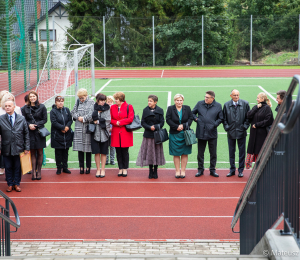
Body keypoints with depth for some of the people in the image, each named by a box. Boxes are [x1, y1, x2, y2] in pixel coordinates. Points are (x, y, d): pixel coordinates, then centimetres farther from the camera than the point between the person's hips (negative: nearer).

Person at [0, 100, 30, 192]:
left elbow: (26, 134, 6)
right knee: (8, 167, 7)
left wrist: (27, 147, 1)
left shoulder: (21, 119, 3)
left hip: (18, 148, 0)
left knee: (17, 167, 8)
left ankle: (17, 184, 22)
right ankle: (10, 184, 20)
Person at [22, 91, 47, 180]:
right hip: (30, 132, 1)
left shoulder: (42, 107, 2)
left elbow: (45, 119, 1)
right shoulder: (26, 108, 7)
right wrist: (29, 125, -11)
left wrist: (36, 125, -11)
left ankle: (39, 171, 11)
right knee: (32, 153, 2)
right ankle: (33, 171, 5)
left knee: (40, 152, 3)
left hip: (39, 131, -1)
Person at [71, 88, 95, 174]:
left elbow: (91, 114, -10)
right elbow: (73, 112, 10)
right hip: (79, 128, 3)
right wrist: (78, 117, -7)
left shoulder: (91, 102, -1)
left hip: (88, 127, -3)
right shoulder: (78, 102, 12)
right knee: (80, 148, 3)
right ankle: (81, 167, 10)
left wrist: (83, 118, -8)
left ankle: (88, 167, 10)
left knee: (88, 148, 1)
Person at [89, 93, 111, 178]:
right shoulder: (93, 108, 3)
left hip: (104, 133, 0)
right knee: (96, 152, 2)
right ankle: (98, 169, 13)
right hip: (95, 133, 0)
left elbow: (108, 120, -6)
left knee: (103, 152, 4)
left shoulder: (107, 108, 2)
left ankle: (103, 169, 13)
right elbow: (89, 118, -7)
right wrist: (97, 112, -15)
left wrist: (98, 121, -9)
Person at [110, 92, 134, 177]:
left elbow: (130, 119, -10)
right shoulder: (112, 107, 8)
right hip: (116, 133, 3)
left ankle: (125, 169, 11)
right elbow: (110, 119, 8)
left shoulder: (128, 107, -2)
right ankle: (120, 169, 13)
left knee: (125, 151, 2)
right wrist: (116, 123, -12)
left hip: (125, 133, -3)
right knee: (118, 152, 5)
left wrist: (120, 122, -12)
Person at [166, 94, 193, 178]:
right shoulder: (170, 109, 1)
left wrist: (183, 125, -13)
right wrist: (176, 127, -14)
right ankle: (177, 171, 9)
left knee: (185, 153, 2)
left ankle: (183, 171, 10)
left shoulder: (187, 108, 4)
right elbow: (168, 120, -4)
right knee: (176, 154, 2)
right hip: (174, 134, -1)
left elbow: (190, 118, 2)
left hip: (185, 134, 1)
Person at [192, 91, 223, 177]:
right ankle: (200, 169, 19)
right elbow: (192, 113, 16)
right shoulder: (200, 104, 4)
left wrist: (214, 124, -7)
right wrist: (196, 118, -2)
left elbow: (220, 118, 7)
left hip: (212, 133, -1)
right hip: (201, 133, 1)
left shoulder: (218, 106, 1)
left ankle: (212, 170, 18)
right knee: (200, 153, 7)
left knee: (213, 153, 6)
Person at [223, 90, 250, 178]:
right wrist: (226, 127, -1)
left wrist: (245, 126, -3)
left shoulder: (245, 104, 0)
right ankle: (232, 170, 18)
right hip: (231, 132, 1)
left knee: (242, 151, 4)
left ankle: (240, 170, 13)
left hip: (241, 132, -1)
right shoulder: (226, 105, 2)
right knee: (231, 152, 8)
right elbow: (224, 118, 8)